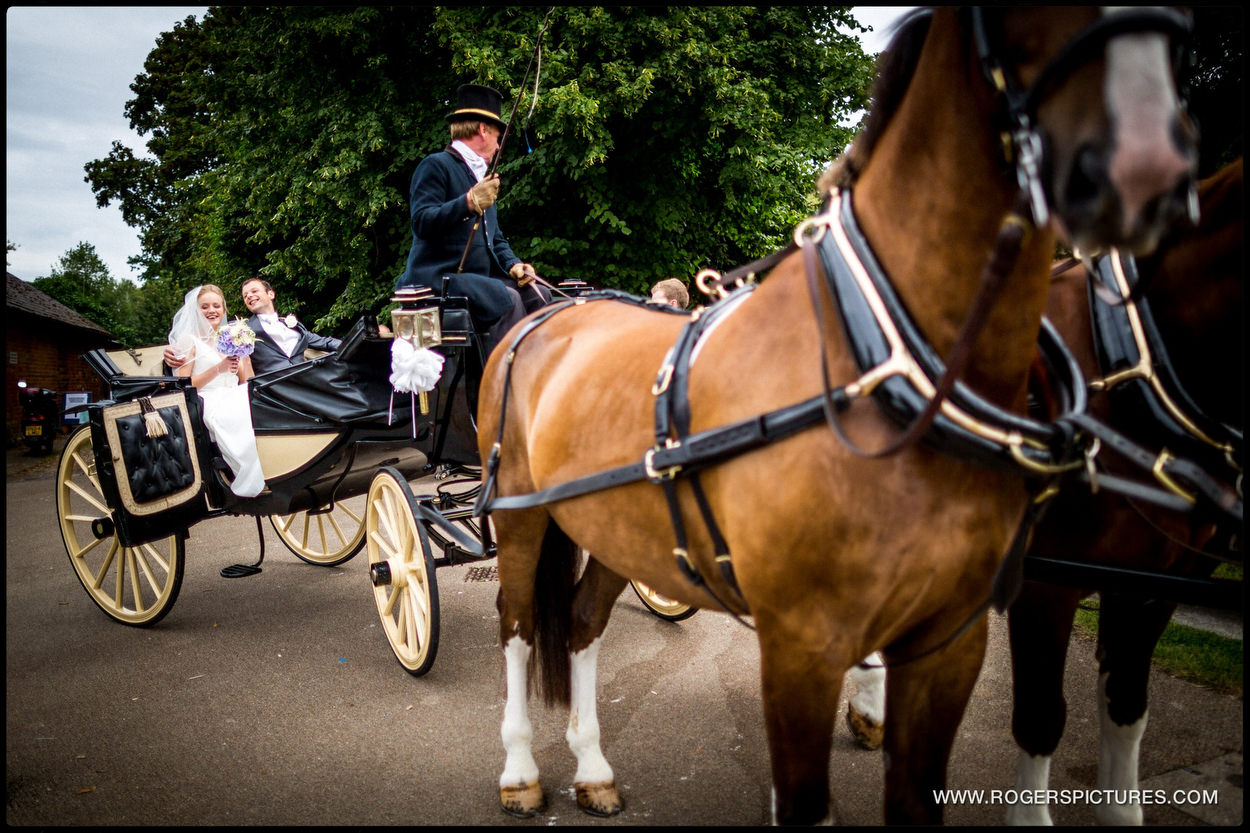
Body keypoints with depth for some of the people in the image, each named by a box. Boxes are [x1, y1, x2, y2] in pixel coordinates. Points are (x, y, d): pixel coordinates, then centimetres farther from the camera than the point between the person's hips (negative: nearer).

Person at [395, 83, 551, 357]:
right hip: (437, 278, -9)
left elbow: (494, 237, 25)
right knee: (506, 299, -28)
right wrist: (469, 203, -30)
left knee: (537, 295, -6)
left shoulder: (481, 175, 23)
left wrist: (512, 264, 4)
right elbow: (422, 222, -18)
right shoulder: (435, 165, -4)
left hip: (477, 277, 9)